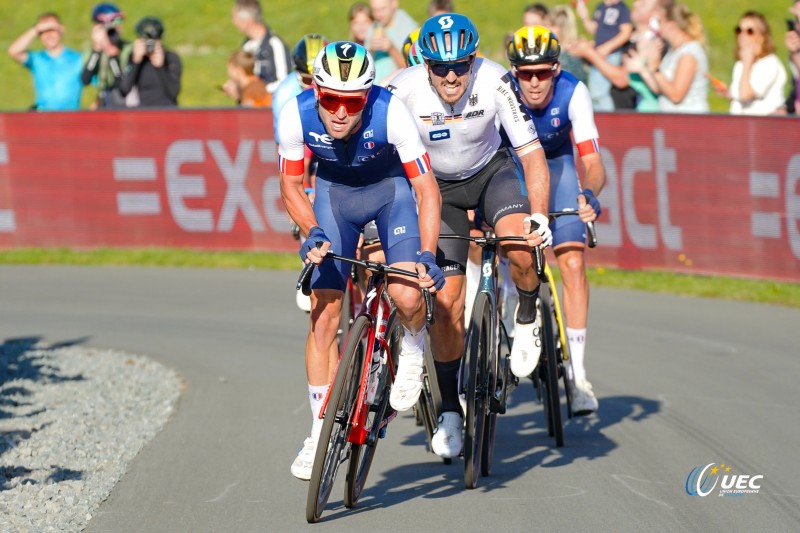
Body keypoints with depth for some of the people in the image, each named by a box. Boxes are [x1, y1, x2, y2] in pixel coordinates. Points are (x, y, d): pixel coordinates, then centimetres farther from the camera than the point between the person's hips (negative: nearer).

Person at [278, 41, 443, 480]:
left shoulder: (390, 113, -34)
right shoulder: (296, 115, -27)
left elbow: (427, 190, -29)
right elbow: (290, 186, -11)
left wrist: (427, 256, -40)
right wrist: (313, 234, -28)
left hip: (391, 188, -2)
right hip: (334, 192, 2)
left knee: (407, 296, -24)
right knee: (324, 317, -6)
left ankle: (412, 352, 11)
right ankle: (321, 432, 6)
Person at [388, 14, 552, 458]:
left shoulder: (494, 81, -28)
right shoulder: (405, 90, -28)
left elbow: (531, 154, -24)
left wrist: (539, 214, -35)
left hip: (490, 172, -1)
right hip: (438, 187, 1)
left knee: (520, 242, -32)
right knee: (446, 299, -7)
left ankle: (527, 318, -1)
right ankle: (449, 409, 10)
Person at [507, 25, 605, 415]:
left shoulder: (572, 93, -30)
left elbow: (593, 162, -32)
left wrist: (590, 193, -53)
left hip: (555, 166, -1)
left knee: (572, 262, -13)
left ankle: (578, 375, -11)